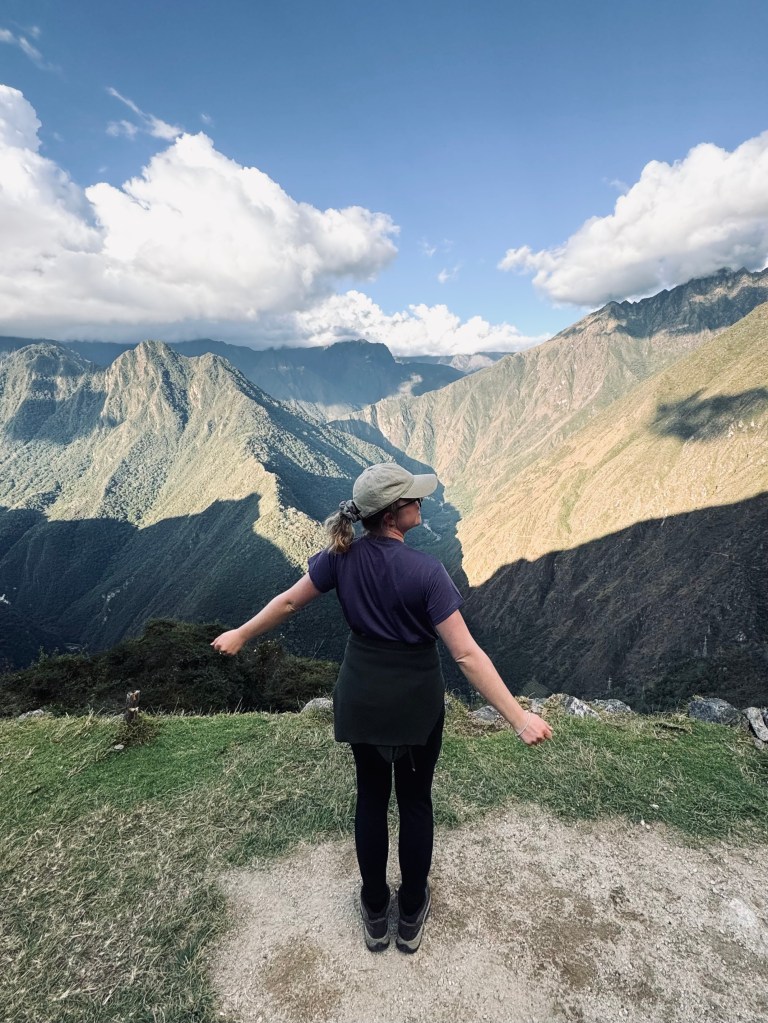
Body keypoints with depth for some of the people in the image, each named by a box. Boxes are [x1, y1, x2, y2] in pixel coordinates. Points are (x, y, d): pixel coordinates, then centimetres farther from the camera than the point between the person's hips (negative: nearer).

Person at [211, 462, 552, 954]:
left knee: (372, 797, 22)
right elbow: (466, 654, -27)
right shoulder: (425, 571, -25)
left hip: (361, 700, 4)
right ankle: (411, 916, 39)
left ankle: (376, 915, 40)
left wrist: (241, 634, 15)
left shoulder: (342, 554, -13)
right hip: (416, 703, -3)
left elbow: (289, 601, -1)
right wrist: (519, 717, -22)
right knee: (416, 800, 20)